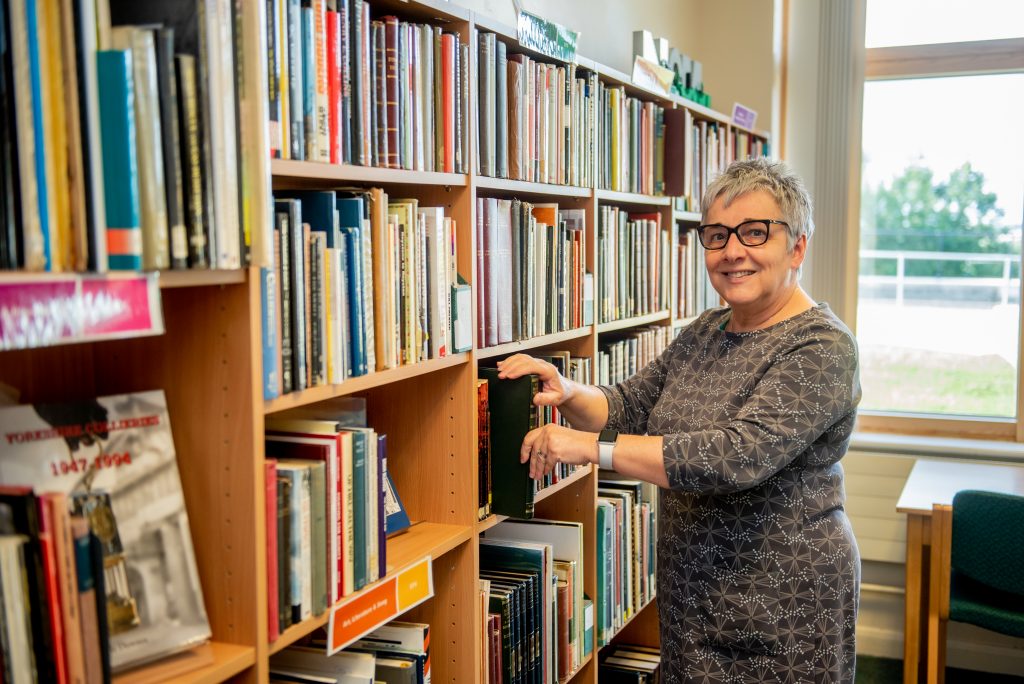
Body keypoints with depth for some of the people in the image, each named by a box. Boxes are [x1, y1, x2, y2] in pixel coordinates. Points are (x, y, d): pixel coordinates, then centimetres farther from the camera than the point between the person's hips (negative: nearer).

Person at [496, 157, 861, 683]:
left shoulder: (822, 348, -18)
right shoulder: (704, 332, 7)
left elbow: (738, 455, -29)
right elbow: (628, 407, 7)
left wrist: (588, 446, -30)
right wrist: (568, 393, -15)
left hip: (782, 610, -6)